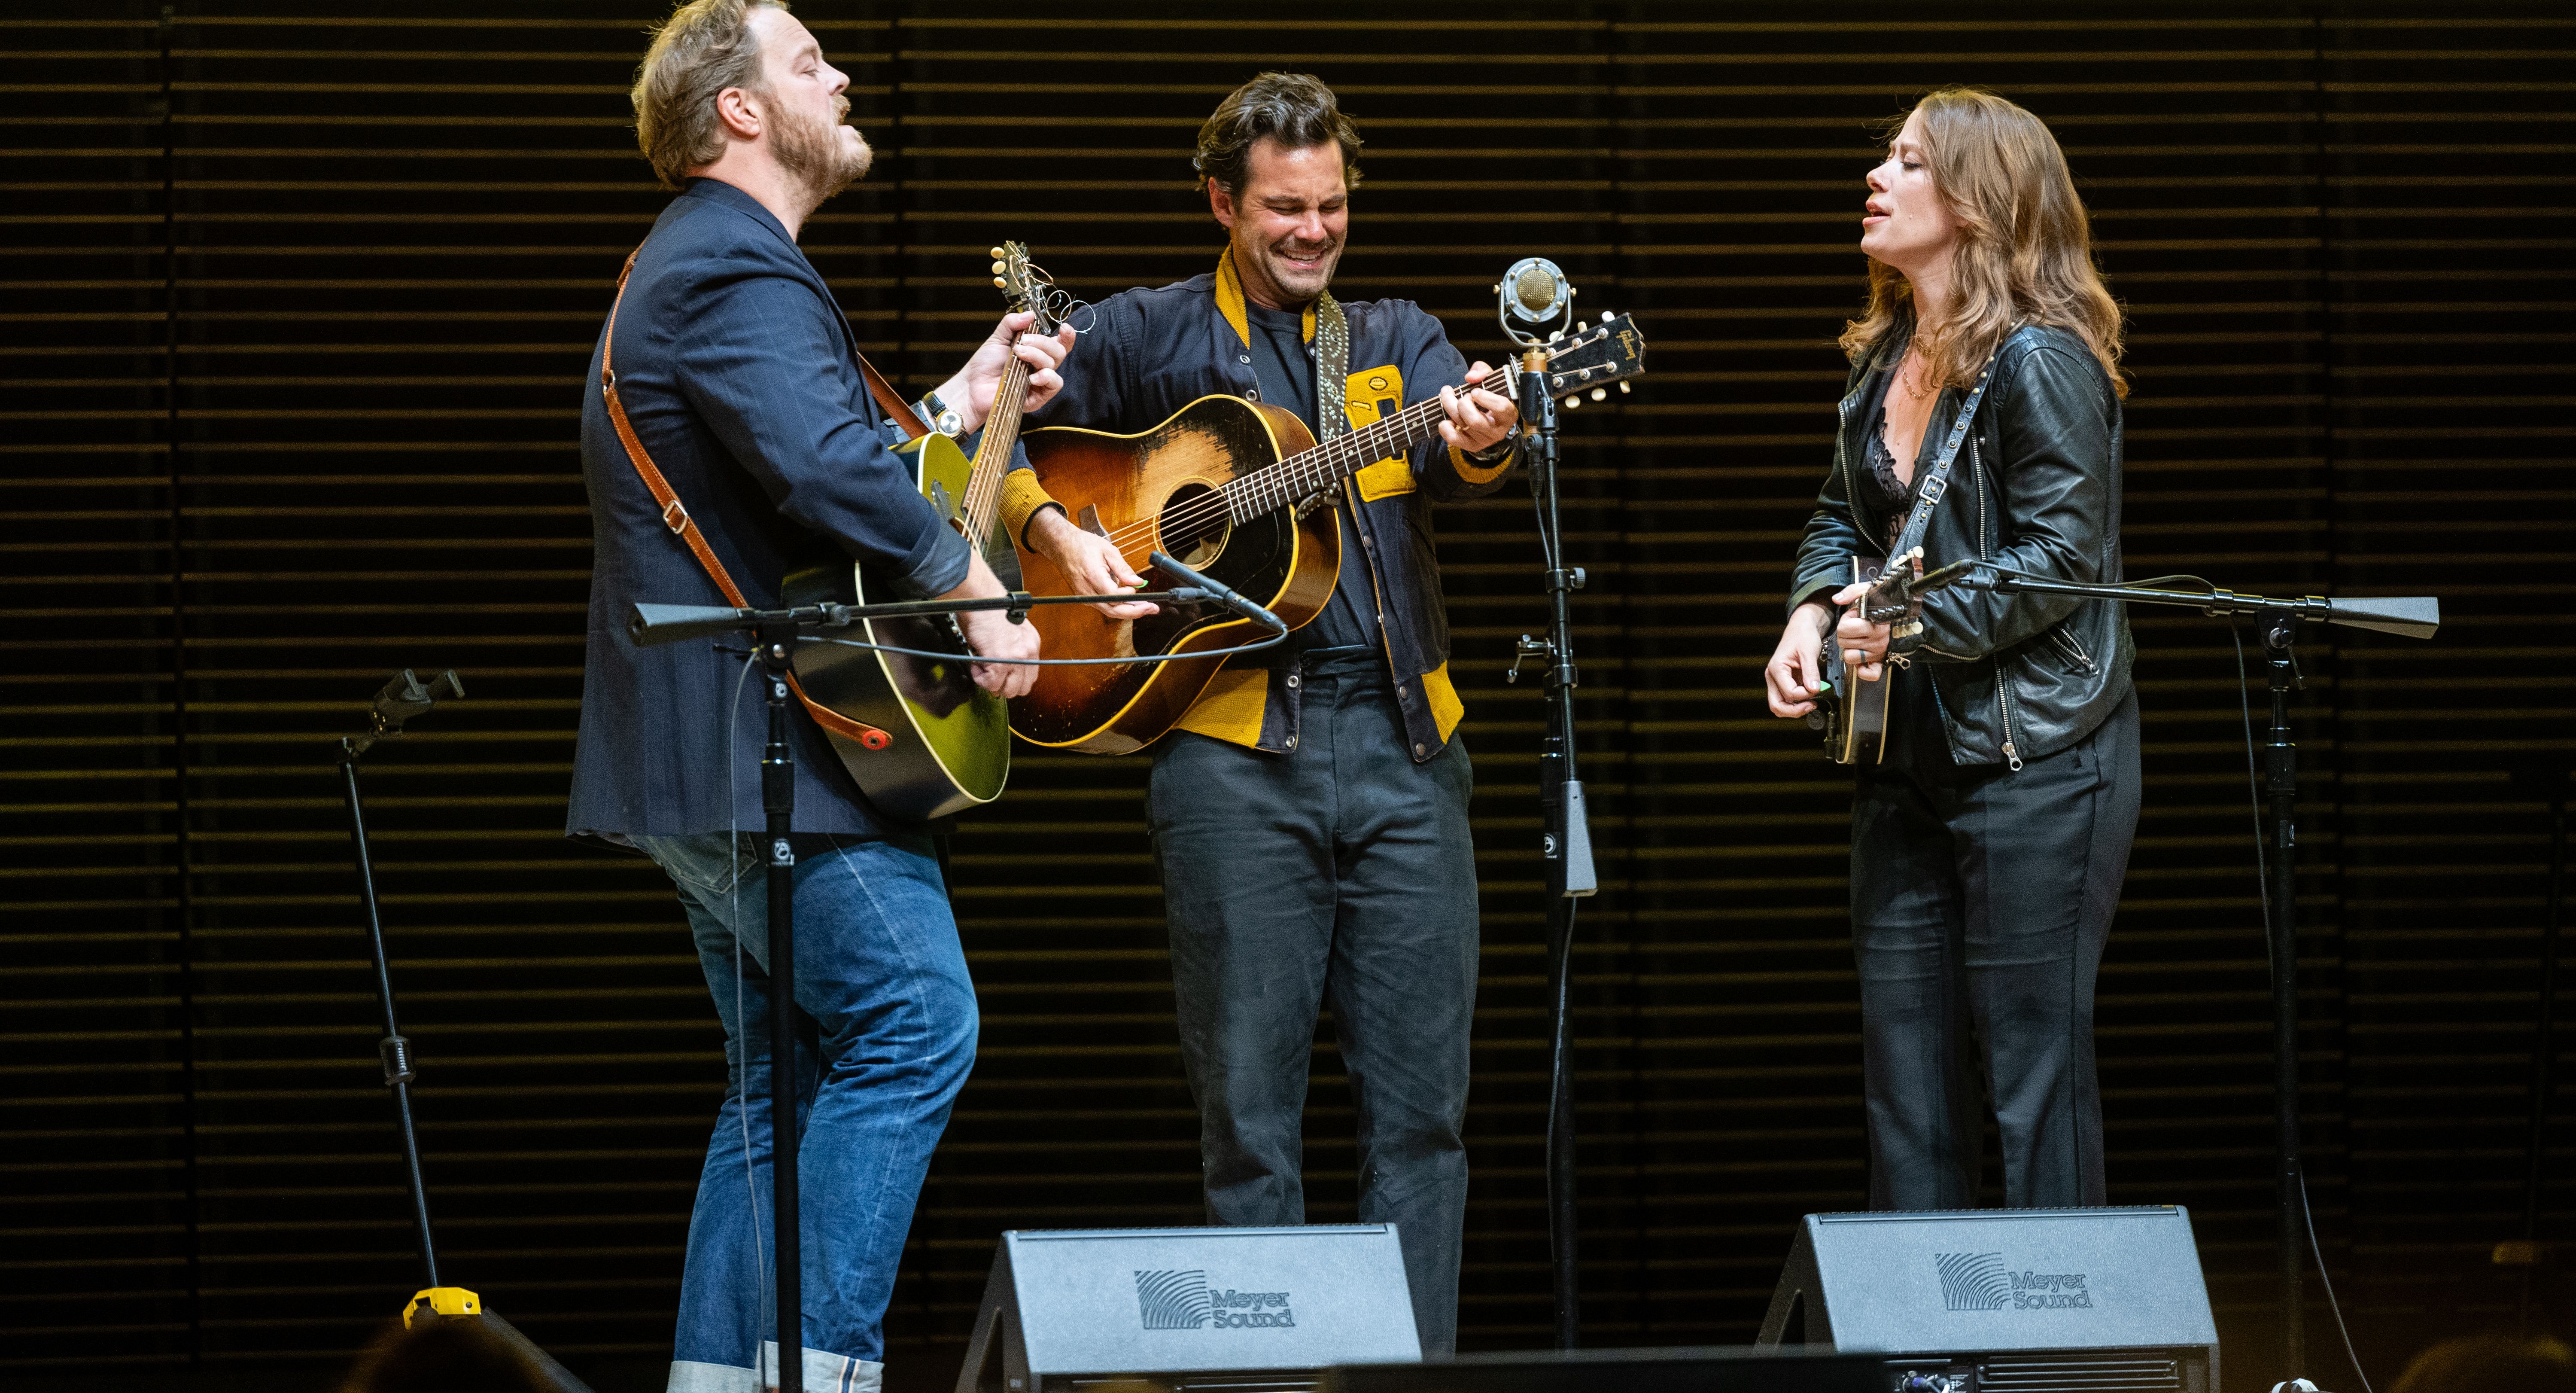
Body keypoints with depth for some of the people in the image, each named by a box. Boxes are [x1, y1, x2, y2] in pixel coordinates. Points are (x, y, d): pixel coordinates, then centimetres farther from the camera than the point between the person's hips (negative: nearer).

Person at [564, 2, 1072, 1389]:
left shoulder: (693, 265, 22)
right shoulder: (739, 273, -15)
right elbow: (832, 479, -30)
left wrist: (963, 401, 25)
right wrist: (978, 593, -20)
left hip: (701, 755, 11)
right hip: (771, 751, -11)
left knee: (787, 1077, 12)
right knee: (913, 1027, -13)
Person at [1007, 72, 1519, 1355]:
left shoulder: (1396, 339, 15)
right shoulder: (1147, 337, 10)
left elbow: (1455, 455, -4)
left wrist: (1481, 441, -28)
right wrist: (1057, 536, -6)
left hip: (1401, 736, 2)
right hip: (1234, 745, -2)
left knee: (1422, 1095, 0)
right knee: (1249, 1098, -2)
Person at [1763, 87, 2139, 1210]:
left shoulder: (2041, 359, -14)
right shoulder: (1882, 360, 12)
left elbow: (2063, 554, -18)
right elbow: (1842, 517, 21)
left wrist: (1918, 623, -22)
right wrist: (1813, 612, 1)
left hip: (2035, 757, -8)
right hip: (1908, 759, 8)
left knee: (2033, 1070, -5)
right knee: (1903, 1073, 9)